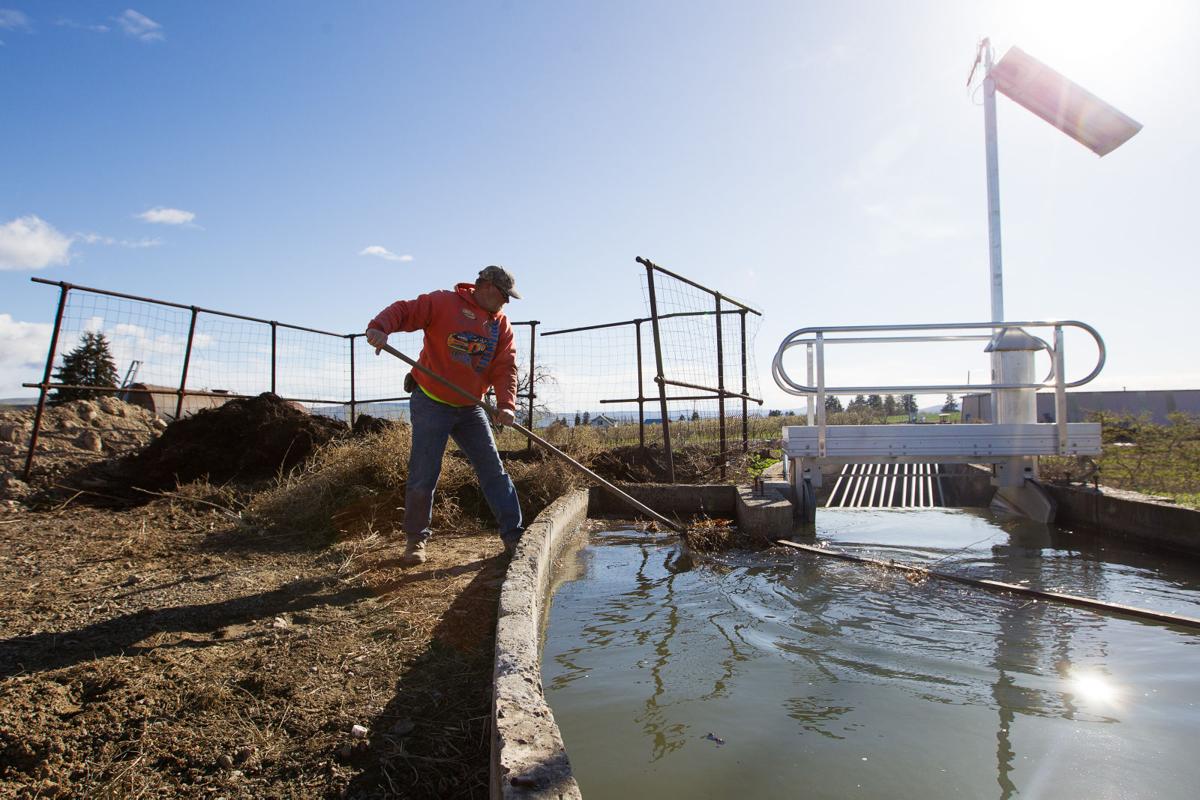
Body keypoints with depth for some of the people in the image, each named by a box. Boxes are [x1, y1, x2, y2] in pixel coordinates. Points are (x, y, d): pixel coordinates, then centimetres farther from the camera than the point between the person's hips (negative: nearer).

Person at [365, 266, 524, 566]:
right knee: (423, 476, -3)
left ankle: (513, 536, 11)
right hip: (431, 403, -5)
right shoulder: (443, 302, -9)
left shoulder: (501, 324, 5)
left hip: (469, 407, 5)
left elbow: (506, 367, -3)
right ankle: (416, 538, 17)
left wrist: (506, 404, -18)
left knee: (494, 471, 3)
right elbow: (403, 310, -14)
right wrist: (380, 327, -36)